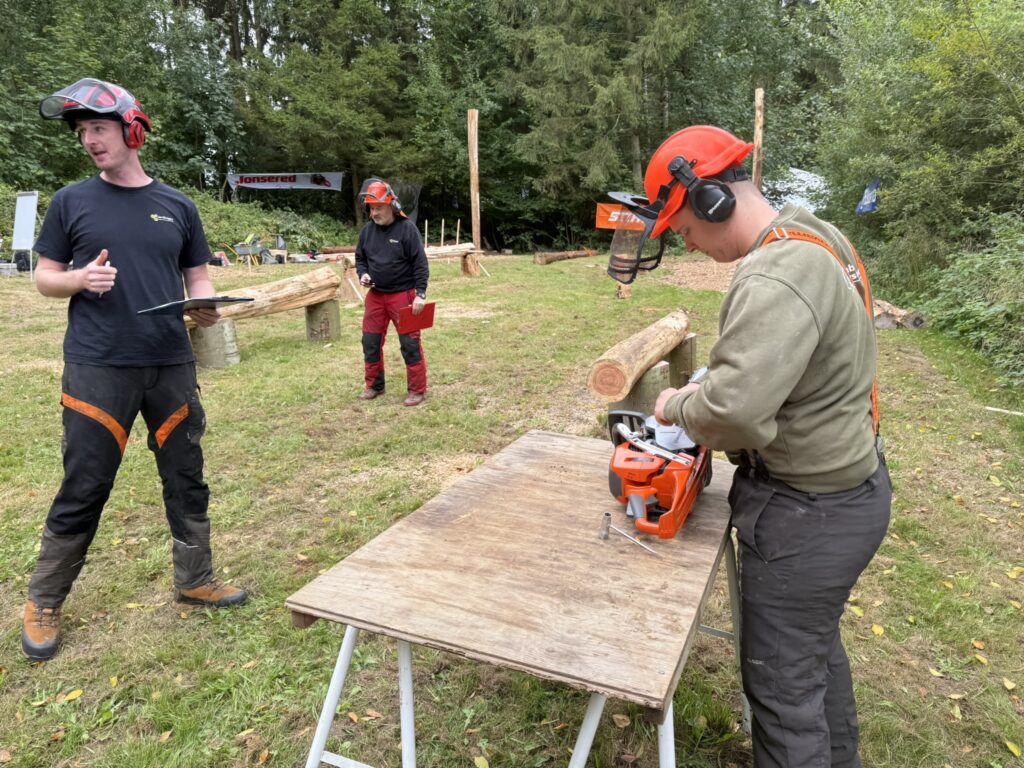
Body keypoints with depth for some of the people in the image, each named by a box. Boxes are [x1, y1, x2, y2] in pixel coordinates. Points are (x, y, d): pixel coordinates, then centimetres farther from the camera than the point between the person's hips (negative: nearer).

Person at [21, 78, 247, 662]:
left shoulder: (177, 206, 9)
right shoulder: (72, 202, 5)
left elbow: (199, 278, 12)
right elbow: (45, 278, 8)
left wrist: (207, 308, -10)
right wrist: (79, 278, -14)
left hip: (172, 366, 2)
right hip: (98, 370, -2)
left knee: (187, 481, 10)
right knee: (81, 492, 3)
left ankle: (195, 580, 27)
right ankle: (44, 603, 22)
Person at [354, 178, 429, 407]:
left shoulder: (407, 228, -11)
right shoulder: (368, 230, 5)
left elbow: (421, 264, -12)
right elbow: (360, 258, 18)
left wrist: (420, 294, -19)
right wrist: (363, 274, -4)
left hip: (403, 295, -6)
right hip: (375, 295, 6)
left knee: (410, 344, -1)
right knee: (371, 343, 10)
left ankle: (417, 390, 9)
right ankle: (374, 385, 26)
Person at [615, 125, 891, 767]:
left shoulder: (776, 277, -30)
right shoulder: (817, 236, 4)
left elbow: (731, 413, -41)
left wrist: (680, 406, -19)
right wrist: (712, 384, 1)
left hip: (807, 514, -10)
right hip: (851, 484, 10)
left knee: (782, 678, 9)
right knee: (817, 642, 29)